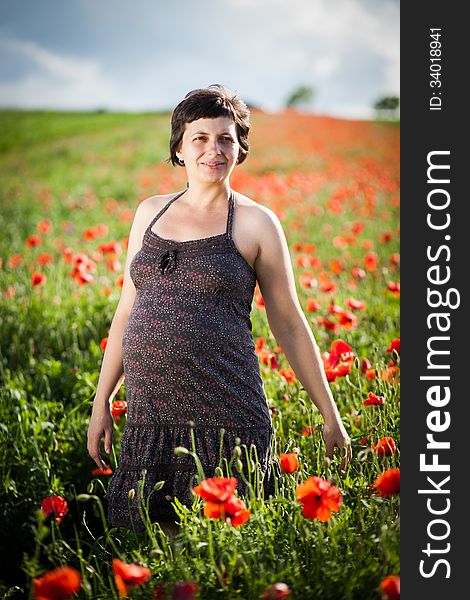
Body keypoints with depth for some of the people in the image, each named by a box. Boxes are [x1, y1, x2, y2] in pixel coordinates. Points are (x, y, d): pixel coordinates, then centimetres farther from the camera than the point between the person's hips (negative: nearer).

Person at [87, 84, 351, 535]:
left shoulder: (255, 222, 1)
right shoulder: (150, 212, 12)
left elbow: (289, 325, 3)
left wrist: (330, 417, 4)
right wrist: (101, 401, 16)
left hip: (224, 415, -4)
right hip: (149, 415, 4)